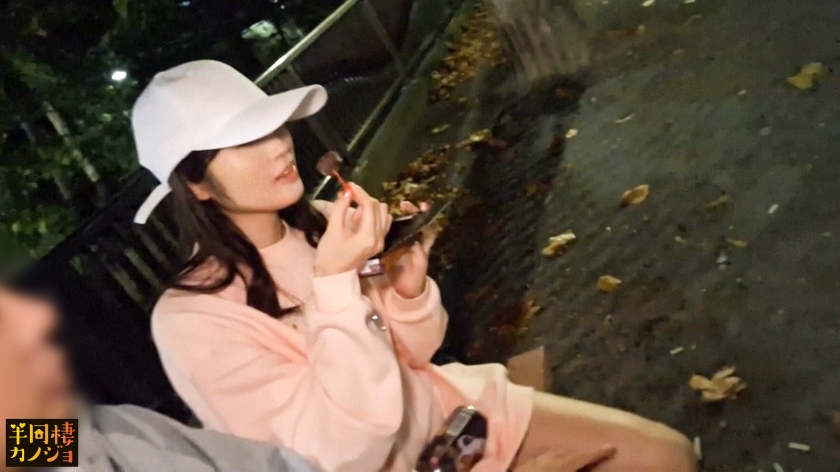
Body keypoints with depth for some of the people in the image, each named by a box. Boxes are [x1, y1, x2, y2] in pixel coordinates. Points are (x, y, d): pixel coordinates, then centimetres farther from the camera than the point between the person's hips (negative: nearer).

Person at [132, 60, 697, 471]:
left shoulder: (317, 223, -6)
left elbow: (412, 352, 4)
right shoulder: (191, 321, -21)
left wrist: (408, 284, -16)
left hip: (443, 409, 5)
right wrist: (335, 282, -31)